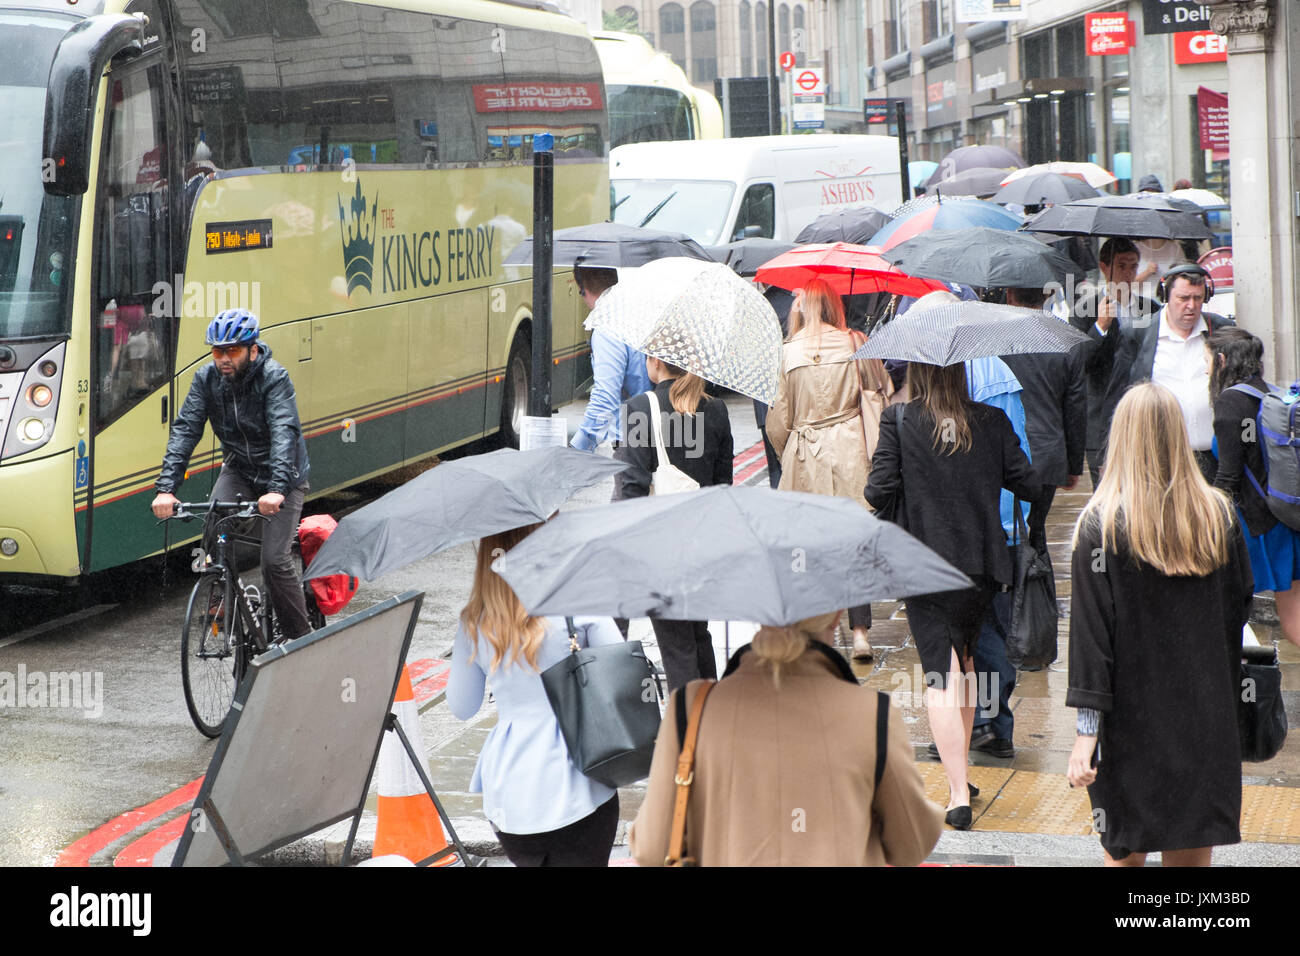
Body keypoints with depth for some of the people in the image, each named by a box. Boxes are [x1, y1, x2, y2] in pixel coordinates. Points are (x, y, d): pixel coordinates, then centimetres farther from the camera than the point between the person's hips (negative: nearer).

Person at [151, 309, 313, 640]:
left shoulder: (274, 378, -23)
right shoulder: (207, 378, -10)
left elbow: (284, 433, -35)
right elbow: (185, 429, -16)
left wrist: (277, 489, -50)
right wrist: (166, 488, -29)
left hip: (283, 476, -4)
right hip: (238, 470, 4)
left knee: (275, 560, -12)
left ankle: (301, 637, 5)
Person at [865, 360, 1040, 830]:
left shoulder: (898, 421, -9)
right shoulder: (992, 422, -2)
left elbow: (879, 493, -12)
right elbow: (1030, 486, 1)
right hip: (981, 564, 3)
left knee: (940, 676, -2)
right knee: (961, 655, 24)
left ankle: (958, 794, -9)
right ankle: (960, 768, 31)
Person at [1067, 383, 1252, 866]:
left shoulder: (1100, 525, -13)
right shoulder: (1220, 514, -1)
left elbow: (1091, 629, -15)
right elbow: (1239, 607, 8)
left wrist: (1086, 731, -14)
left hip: (1130, 719, -3)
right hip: (1204, 720, 3)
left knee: (1123, 851, 10)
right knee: (1192, 855, 11)